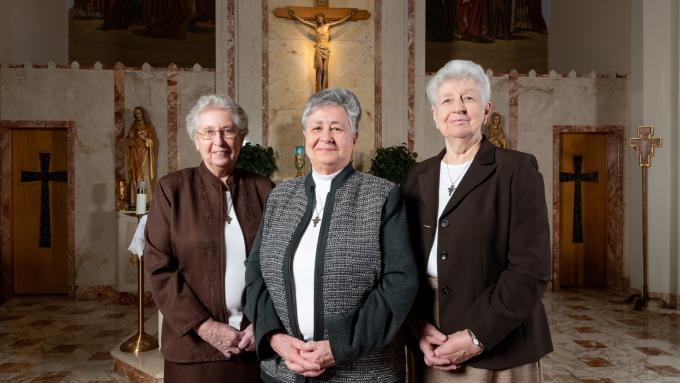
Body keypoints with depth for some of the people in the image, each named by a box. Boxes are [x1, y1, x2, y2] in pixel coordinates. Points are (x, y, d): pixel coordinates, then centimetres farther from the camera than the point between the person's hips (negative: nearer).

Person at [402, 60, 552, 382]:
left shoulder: (517, 169, -7)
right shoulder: (418, 177, 6)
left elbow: (530, 269, -13)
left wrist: (477, 336, -17)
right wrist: (418, 326, -8)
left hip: (499, 351, -3)